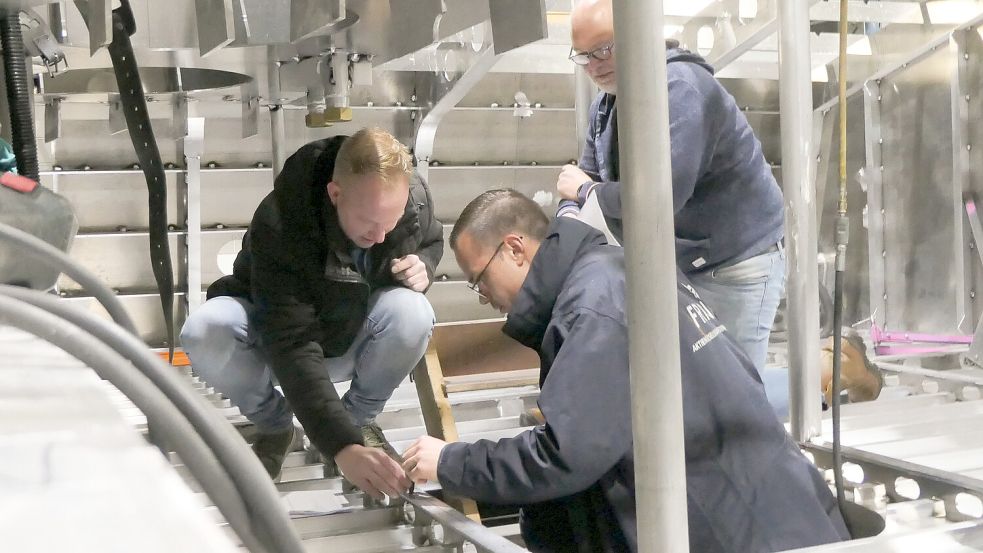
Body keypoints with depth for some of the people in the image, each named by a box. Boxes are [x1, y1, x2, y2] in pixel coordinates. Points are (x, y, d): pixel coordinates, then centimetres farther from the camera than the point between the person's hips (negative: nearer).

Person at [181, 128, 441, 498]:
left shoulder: (413, 198, -21)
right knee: (205, 330, -35)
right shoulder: (280, 222, -35)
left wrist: (423, 266, -20)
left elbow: (432, 241, 7)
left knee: (411, 312, -33)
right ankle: (274, 426, -5)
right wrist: (342, 446, -51)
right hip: (275, 337, -2)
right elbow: (292, 347, -40)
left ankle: (359, 418, -3)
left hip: (353, 340, 3)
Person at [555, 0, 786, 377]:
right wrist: (569, 219, -16)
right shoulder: (606, 104, 5)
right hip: (678, 263, 9)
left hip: (736, 265, -8)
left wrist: (586, 190, -18)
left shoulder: (681, 87, -24)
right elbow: (586, 176, 9)